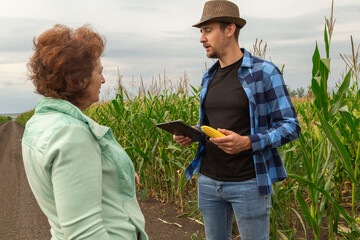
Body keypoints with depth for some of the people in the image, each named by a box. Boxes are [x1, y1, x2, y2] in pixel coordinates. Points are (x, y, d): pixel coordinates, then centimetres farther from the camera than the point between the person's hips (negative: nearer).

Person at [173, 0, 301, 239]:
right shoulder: (209, 77, 9)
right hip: (208, 179, 6)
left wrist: (248, 143, -25)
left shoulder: (265, 72, -10)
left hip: (249, 182, -6)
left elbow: (290, 126, -10)